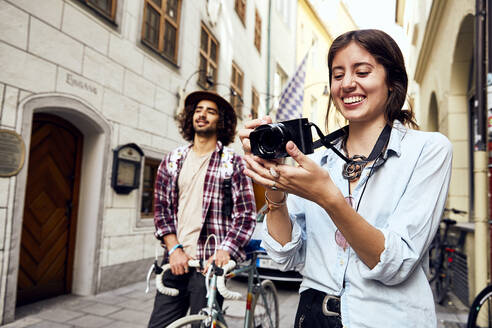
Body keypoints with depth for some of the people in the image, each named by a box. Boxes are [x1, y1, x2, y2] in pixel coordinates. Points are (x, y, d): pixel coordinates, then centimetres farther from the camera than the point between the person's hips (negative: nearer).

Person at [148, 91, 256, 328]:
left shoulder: (233, 163, -1)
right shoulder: (172, 161, 10)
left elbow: (246, 215, -4)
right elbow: (162, 208, 8)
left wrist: (223, 252, -16)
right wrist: (174, 248, -3)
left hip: (209, 264, -3)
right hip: (175, 262, 4)